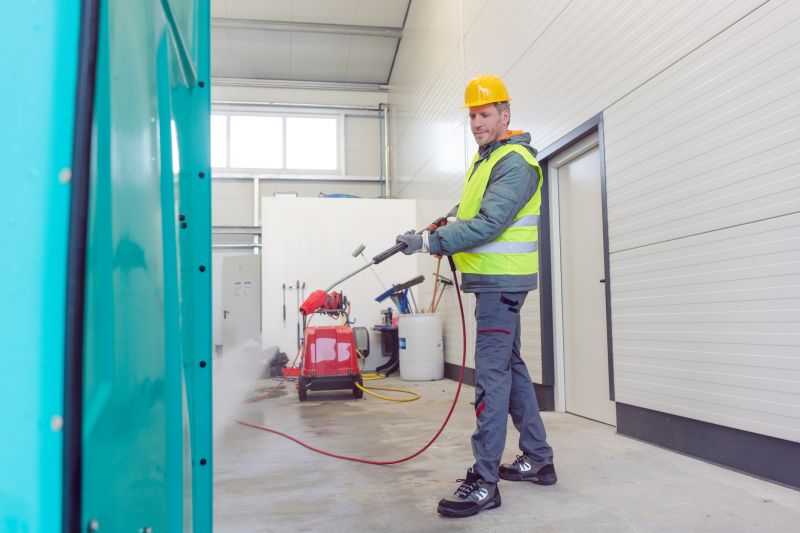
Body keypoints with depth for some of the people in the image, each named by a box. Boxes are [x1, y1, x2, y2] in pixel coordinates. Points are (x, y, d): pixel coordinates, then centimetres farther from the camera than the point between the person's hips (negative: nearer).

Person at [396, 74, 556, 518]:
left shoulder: (515, 163, -14)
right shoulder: (484, 157, 17)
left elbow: (490, 223, -25)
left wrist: (430, 242, -27)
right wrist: (447, 222, 12)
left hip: (501, 281, -10)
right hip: (493, 280, 10)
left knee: (491, 375, -11)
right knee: (510, 366, 15)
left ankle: (484, 482, -6)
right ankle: (538, 459, 26)